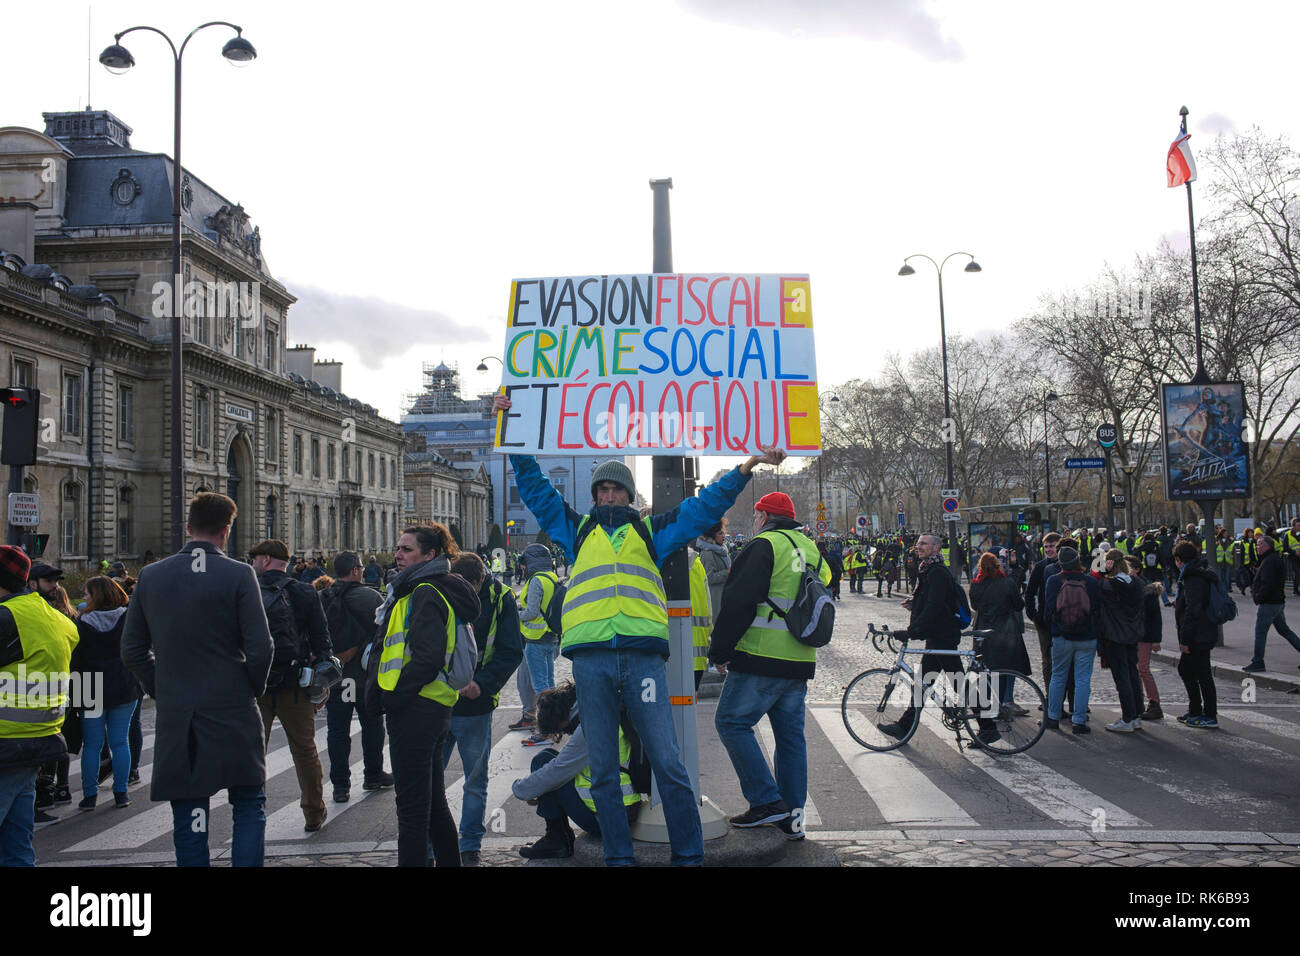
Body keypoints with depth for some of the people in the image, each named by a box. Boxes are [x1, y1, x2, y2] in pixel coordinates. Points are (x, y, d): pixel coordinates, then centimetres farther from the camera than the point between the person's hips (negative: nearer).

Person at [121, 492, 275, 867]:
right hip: (233, 712, -3)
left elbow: (132, 650, 7)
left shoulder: (150, 576, 3)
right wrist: (254, 689, 4)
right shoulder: (238, 575, -8)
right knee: (250, 807, 9)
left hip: (175, 718, 3)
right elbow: (260, 648, -12)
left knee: (189, 821, 10)